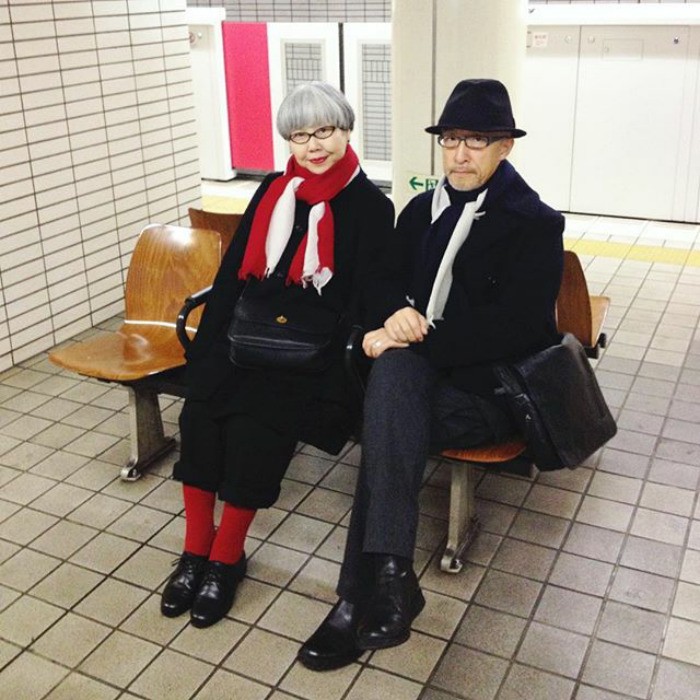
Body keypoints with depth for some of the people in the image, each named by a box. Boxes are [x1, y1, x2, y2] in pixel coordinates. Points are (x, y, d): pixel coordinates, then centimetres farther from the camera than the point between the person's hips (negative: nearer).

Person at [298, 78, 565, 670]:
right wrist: (395, 318, -10)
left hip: (494, 388, -4)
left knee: (388, 421, -31)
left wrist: (418, 337, -18)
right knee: (393, 368, -32)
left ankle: (360, 598, -23)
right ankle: (389, 577, -34)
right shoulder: (422, 210, 14)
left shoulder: (535, 224, -5)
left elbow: (513, 329, -15)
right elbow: (388, 284, 15)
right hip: (419, 371, 5)